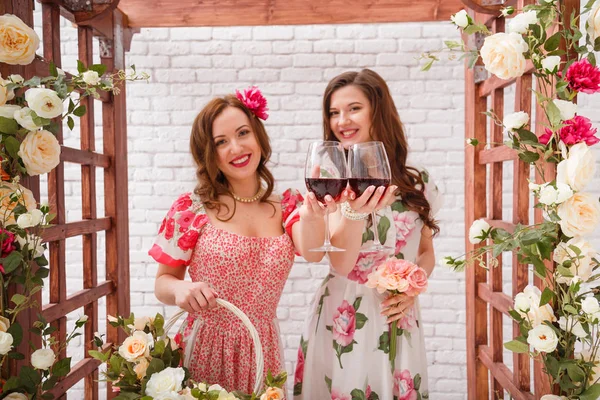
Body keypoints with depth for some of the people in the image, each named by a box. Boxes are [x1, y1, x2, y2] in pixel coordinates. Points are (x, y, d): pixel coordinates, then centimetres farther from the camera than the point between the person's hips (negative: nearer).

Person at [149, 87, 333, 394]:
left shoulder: (287, 208, 1)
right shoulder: (191, 209, -7)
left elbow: (312, 252, -20)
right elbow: (162, 282, 0)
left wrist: (311, 215, -41)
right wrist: (179, 289, -23)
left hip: (261, 354, 2)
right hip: (204, 352, -2)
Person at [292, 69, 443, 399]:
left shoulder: (418, 184, 1)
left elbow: (426, 252, 12)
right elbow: (341, 263, -14)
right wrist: (355, 211, -31)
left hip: (395, 319, 2)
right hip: (342, 319, -1)